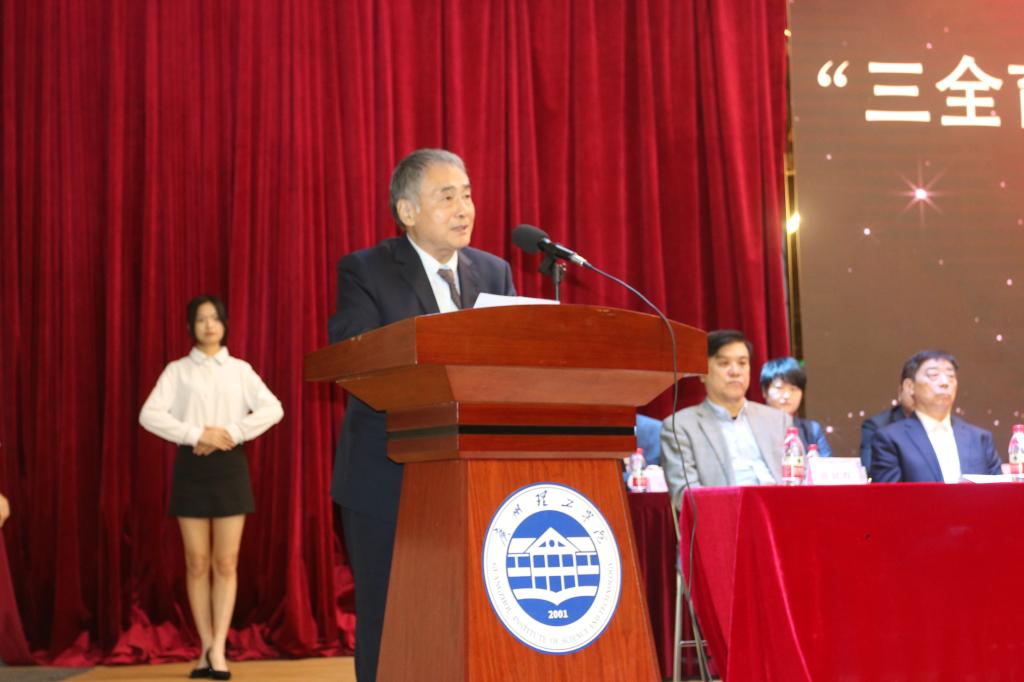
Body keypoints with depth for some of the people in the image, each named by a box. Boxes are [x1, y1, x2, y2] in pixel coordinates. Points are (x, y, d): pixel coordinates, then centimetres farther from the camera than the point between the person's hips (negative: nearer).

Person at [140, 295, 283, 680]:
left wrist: (231, 432, -15)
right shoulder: (178, 370, 5)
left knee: (226, 563, -4)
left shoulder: (240, 370, 7)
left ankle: (218, 650, -4)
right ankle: (207, 649, 8)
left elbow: (273, 409, -4)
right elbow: (150, 415, -7)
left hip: (229, 465, 1)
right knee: (198, 563, 1)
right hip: (191, 466, 0)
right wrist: (197, 434, -16)